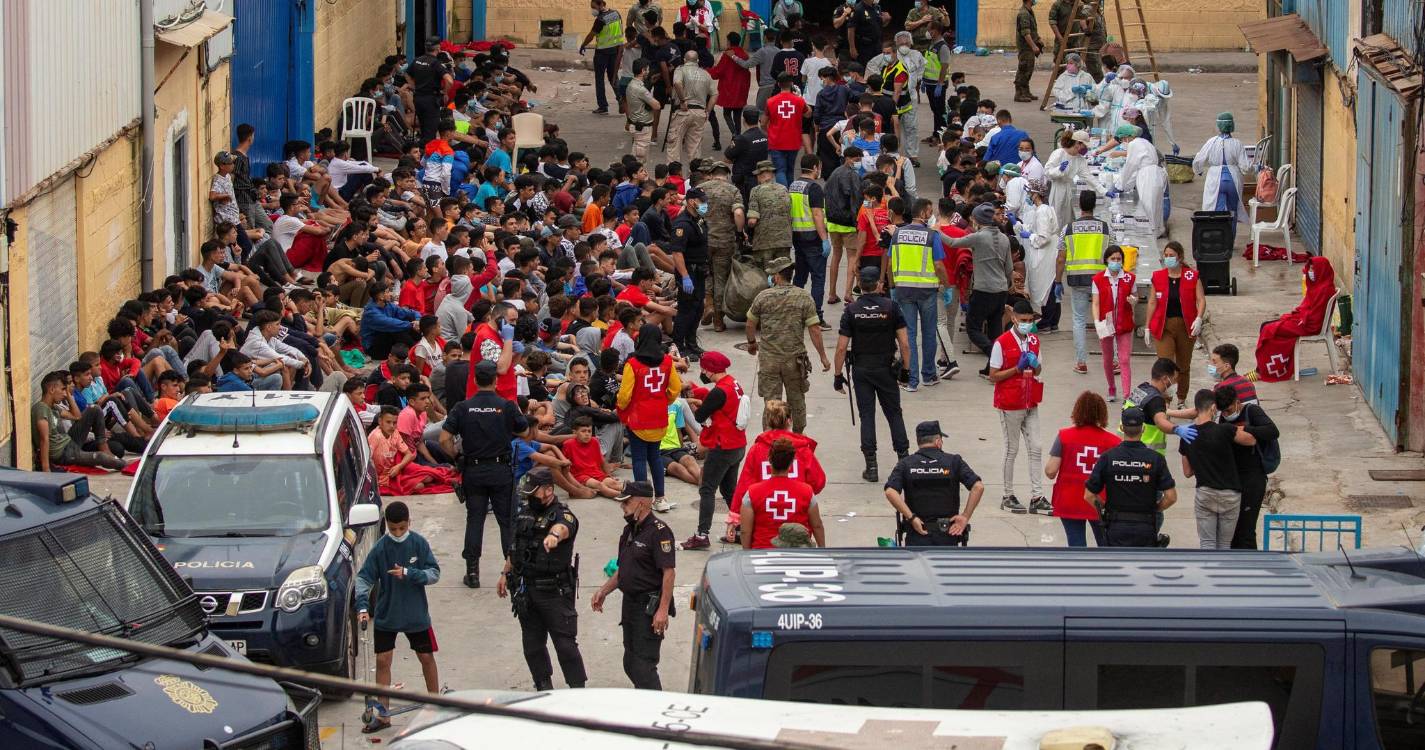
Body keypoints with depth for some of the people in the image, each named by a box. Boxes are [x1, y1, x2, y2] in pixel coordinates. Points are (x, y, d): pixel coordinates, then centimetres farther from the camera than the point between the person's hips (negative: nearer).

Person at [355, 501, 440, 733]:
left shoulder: (418, 543, -10)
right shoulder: (380, 548, -11)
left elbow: (434, 574, -10)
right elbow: (364, 577, -11)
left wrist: (409, 574, -26)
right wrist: (362, 606, -25)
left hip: (416, 614, 0)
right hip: (386, 616, 0)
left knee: (427, 657, 10)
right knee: (383, 660, 1)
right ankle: (383, 714, 10)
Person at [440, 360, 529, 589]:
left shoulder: (463, 408, -5)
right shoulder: (507, 407, -8)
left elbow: (444, 439, -8)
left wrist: (457, 455, 8)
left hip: (473, 470, 1)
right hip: (501, 470, -1)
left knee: (474, 519, 7)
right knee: (507, 519, 7)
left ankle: (472, 571, 6)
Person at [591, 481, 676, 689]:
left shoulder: (658, 532, -15)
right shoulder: (629, 531, 14)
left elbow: (669, 573, -20)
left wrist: (663, 610, -24)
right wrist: (604, 591, 14)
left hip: (650, 606, -10)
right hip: (631, 603, 10)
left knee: (643, 665, -11)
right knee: (630, 664, 14)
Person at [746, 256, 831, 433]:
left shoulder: (762, 297, -4)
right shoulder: (804, 298, -6)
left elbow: (751, 324, 9)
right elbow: (814, 330, -8)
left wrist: (751, 343, 29)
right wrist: (823, 357, 0)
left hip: (768, 358, -1)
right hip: (795, 358, 1)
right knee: (796, 398, 18)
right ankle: (798, 435, 33)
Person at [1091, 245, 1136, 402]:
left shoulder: (1130, 278, 0)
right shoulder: (1098, 279, -2)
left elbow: (1134, 297, 11)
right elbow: (1096, 303, -3)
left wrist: (1134, 300, -14)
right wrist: (1097, 322, -17)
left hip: (1124, 324, -1)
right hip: (1106, 324, 1)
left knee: (1125, 360, -8)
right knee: (1108, 359, 15)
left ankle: (1127, 396, -12)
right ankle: (1111, 389, 36)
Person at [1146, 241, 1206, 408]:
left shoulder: (1192, 276, -1)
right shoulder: (1158, 277, 3)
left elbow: (1201, 300, -5)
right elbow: (1152, 302, 7)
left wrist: (1198, 319, -22)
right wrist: (1148, 327, 7)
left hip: (1186, 327, 1)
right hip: (1163, 327, -1)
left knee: (1184, 367, 14)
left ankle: (1181, 400, 31)